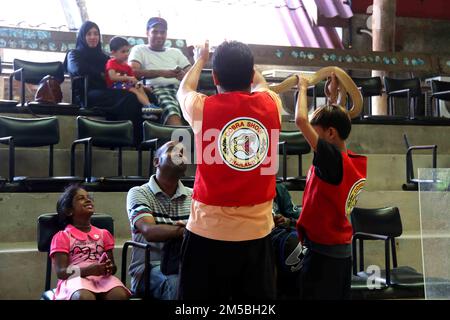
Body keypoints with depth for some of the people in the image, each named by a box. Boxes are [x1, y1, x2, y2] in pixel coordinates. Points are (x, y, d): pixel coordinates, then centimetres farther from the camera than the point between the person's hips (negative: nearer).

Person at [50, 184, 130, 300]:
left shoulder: (103, 234, 23)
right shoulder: (62, 237, 10)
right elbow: (61, 272, -2)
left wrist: (109, 268, -6)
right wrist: (90, 269, -17)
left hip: (102, 277, 4)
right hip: (75, 278, -3)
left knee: (120, 295, -32)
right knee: (85, 297, -40)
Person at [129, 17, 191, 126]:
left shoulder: (175, 52, 28)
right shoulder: (139, 50, 17)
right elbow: (133, 71, -3)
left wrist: (184, 75, -8)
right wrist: (162, 73, -10)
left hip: (179, 88, 4)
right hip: (157, 89, -3)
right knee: (170, 106, -39)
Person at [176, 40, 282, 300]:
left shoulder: (202, 108, -8)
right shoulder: (270, 104, -3)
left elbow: (184, 89, 18)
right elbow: (260, 84, 23)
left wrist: (202, 59, 36)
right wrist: (243, 62, 41)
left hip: (209, 230, -2)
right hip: (257, 230, 2)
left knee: (203, 296, 9)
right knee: (259, 297, 11)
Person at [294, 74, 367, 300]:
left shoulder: (333, 159, -21)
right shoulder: (356, 162, 2)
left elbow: (301, 120, -26)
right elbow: (337, 121, 22)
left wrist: (303, 88, -11)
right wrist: (334, 95, 23)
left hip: (322, 251, -9)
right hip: (343, 249, 9)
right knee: (340, 296, 17)